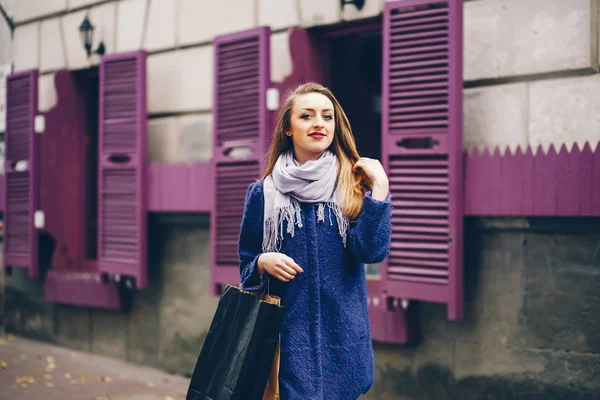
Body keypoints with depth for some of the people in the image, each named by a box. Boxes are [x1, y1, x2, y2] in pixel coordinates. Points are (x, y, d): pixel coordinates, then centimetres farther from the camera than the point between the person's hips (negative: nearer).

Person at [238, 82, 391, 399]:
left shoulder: (353, 186, 2)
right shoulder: (265, 194, 1)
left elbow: (372, 252, -12)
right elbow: (246, 267, 8)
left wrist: (379, 187, -15)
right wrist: (264, 262, -13)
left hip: (342, 329, 1)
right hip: (289, 329, -1)